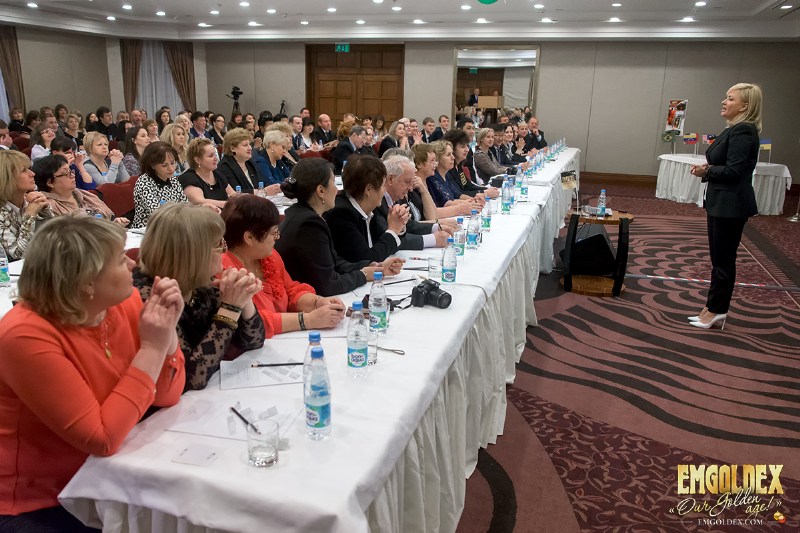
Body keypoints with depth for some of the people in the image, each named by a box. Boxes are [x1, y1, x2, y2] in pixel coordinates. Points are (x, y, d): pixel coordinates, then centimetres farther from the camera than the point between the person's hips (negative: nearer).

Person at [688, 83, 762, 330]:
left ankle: (717, 310, 13)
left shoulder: (743, 132, -17)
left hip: (731, 205, -10)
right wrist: (707, 170, -5)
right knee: (719, 258, 14)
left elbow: (733, 171, -23)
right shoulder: (734, 130, 13)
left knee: (723, 259, 1)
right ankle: (714, 308, 23)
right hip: (720, 202, 10)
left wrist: (706, 171, -8)